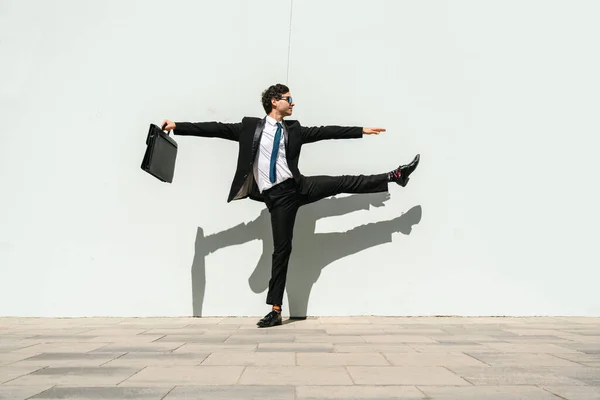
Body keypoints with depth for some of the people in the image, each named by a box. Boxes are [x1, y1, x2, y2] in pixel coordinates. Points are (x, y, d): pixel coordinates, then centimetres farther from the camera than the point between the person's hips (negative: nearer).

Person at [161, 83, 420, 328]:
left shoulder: (294, 130, 11)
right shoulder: (250, 126, 2)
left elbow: (326, 131, 11)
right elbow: (217, 129, -1)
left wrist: (362, 130, 11)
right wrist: (177, 126, -5)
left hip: (299, 187, 3)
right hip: (277, 196, -3)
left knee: (343, 183, -4)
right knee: (281, 248, -2)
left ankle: (395, 176, 13)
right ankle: (275, 310, 8)